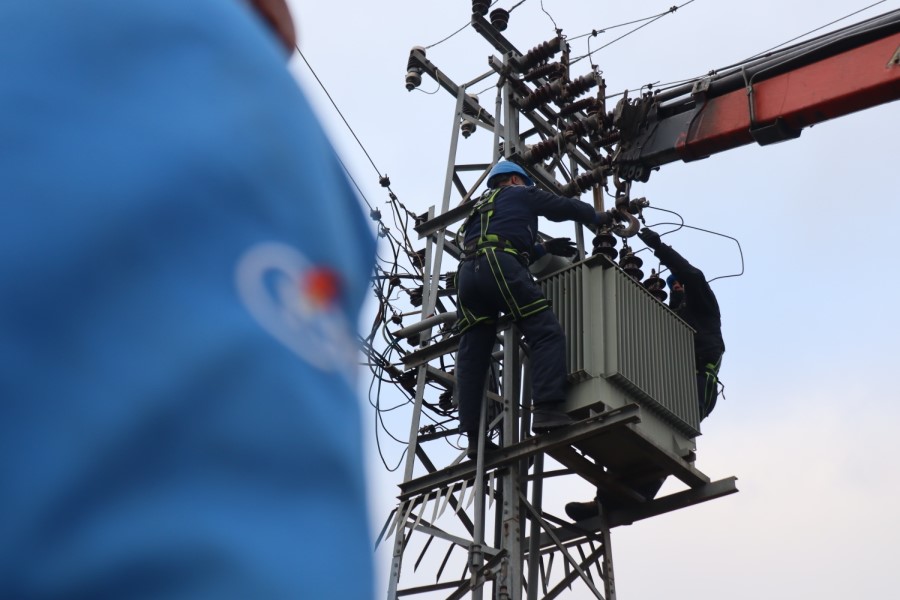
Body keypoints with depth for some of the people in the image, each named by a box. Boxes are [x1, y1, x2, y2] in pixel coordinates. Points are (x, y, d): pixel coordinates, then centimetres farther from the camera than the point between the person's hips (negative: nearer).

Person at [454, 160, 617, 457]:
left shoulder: (481, 208, 40)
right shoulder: (520, 194, 21)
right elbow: (566, 207, 24)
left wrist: (543, 248, 36)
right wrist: (599, 217, 41)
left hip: (467, 272, 7)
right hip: (499, 266, -7)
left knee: (471, 358, 0)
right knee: (546, 331, -11)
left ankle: (474, 437, -7)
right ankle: (547, 410, -29)